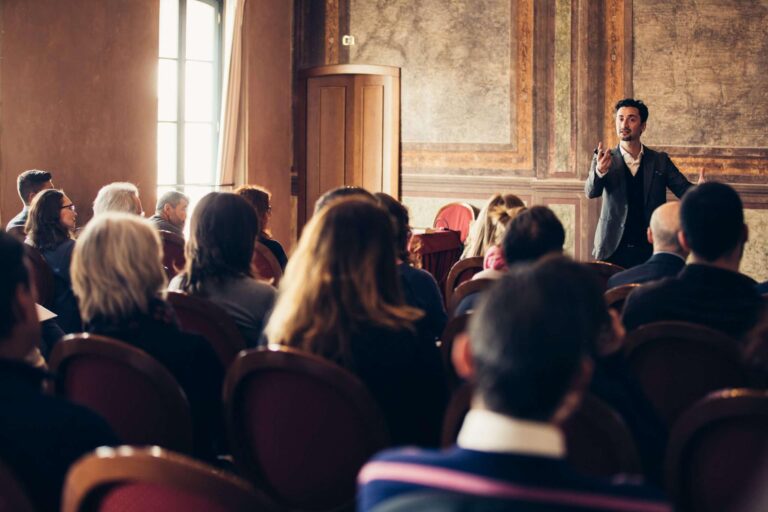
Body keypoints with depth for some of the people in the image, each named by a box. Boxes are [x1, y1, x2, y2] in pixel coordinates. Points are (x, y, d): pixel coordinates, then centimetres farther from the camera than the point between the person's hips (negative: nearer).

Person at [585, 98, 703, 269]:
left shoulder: (660, 161, 8)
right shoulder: (605, 160, 4)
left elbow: (684, 189, -1)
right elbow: (591, 192, -11)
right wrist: (599, 171, -34)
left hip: (650, 250, 1)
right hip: (614, 249, -1)